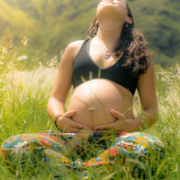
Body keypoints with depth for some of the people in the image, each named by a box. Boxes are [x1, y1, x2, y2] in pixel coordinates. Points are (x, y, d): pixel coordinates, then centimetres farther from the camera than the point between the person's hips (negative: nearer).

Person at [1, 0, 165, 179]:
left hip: (116, 138, -1)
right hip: (73, 136, 2)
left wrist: (133, 124, -6)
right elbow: (56, 98, 22)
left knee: (151, 147, -38)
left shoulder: (138, 53, 20)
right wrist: (58, 119, -2)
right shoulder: (75, 48, 24)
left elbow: (152, 110, 17)